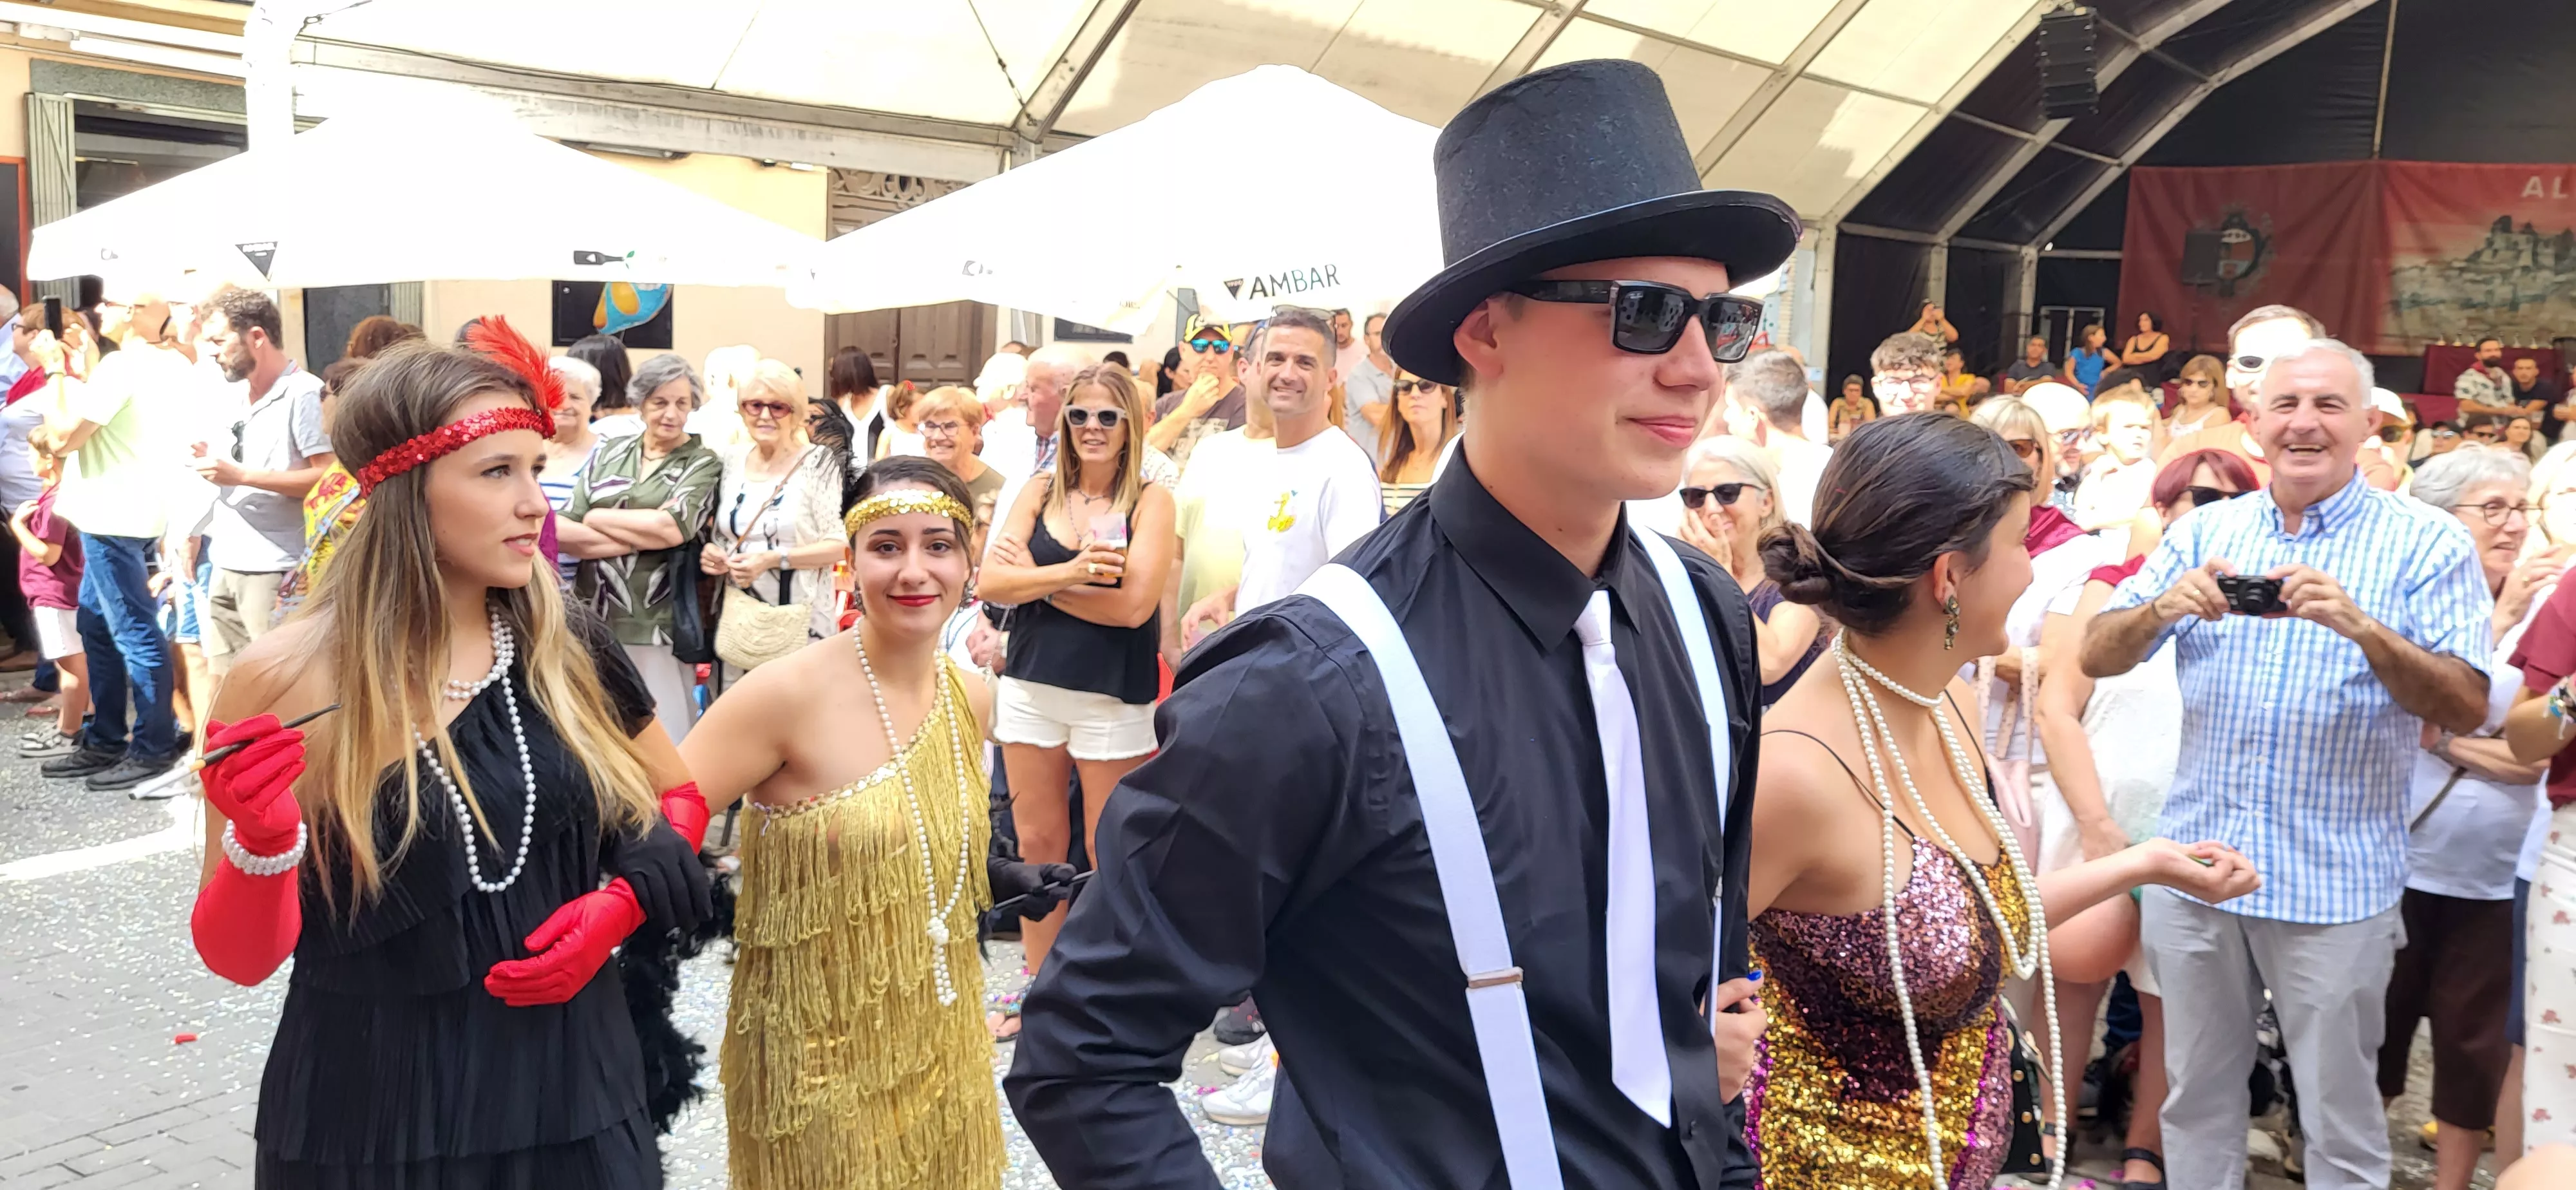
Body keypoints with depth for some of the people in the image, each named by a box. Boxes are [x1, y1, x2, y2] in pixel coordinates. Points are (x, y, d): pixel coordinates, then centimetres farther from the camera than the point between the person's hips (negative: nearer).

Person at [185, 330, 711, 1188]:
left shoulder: (567, 653, -3)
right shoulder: (280, 684, -12)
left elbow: (680, 799, 12)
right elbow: (239, 960, -7)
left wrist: (620, 905, -6)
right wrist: (260, 845, -26)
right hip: (370, 1113, -3)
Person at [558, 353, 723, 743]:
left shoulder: (703, 463, 3)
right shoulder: (610, 453, 12)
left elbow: (672, 528, -13)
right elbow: (563, 530, 2)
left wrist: (598, 519, -2)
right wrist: (645, 535, -10)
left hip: (656, 624, -3)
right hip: (593, 619, 4)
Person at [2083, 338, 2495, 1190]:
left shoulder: (2426, 543, -3)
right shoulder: (2203, 532, 6)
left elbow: (2467, 709, -11)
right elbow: (2098, 658, 0)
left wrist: (2363, 628, -27)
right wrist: (2162, 608, -20)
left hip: (2336, 881, -3)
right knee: (2195, 1096, 15)